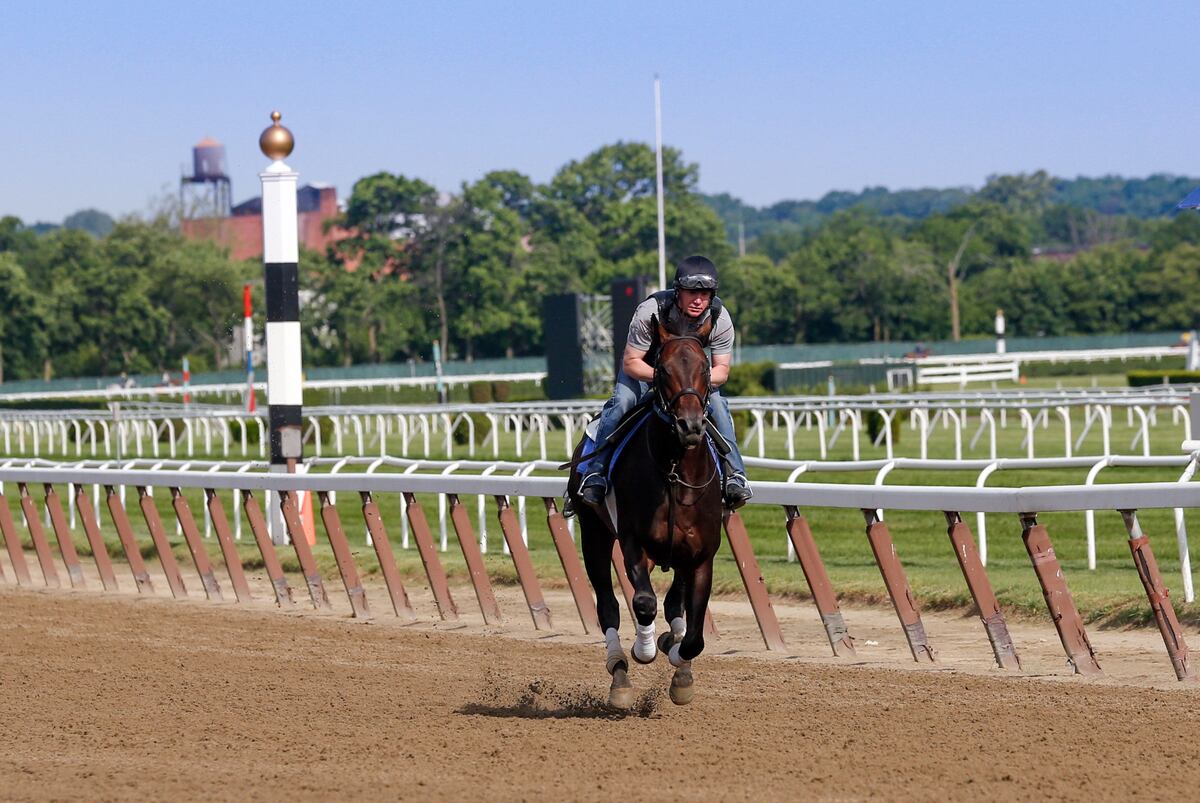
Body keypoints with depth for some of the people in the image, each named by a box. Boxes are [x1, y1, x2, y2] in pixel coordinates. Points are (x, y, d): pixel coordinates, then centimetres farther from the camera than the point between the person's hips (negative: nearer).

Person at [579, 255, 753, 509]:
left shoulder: (720, 318, -26)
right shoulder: (650, 311, -36)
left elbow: (722, 370, -17)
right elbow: (631, 363, -28)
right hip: (644, 366, -3)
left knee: (717, 405, -18)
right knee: (622, 402, -26)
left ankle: (734, 476, -12)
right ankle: (596, 474, -21)